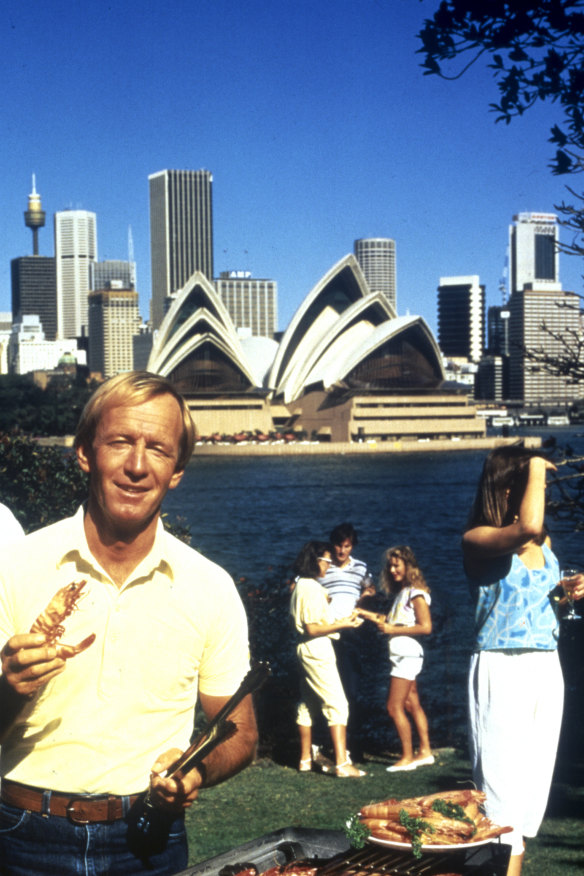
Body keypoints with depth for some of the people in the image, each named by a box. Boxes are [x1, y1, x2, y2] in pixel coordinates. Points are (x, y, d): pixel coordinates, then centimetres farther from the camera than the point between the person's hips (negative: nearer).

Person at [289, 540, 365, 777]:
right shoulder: (311, 587, -16)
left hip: (305, 650, 11)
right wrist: (342, 624, -14)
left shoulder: (301, 585, 15)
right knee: (337, 704, -11)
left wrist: (340, 621, 17)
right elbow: (313, 628, -19)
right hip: (317, 650, -10)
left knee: (307, 704, 13)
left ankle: (305, 760, 19)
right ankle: (342, 764, -16)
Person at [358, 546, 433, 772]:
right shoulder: (402, 592, 15)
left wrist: (393, 630, -17)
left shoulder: (416, 593, -11)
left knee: (395, 706, -8)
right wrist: (363, 613, 10)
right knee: (412, 704, 11)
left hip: (408, 654, -9)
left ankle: (407, 757, -2)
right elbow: (392, 621, 14)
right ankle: (425, 751, 16)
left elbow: (426, 626, -18)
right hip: (401, 655, 9)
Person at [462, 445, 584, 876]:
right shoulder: (478, 539, -8)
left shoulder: (544, 542, 13)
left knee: (535, 776, 7)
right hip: (502, 668, -7)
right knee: (503, 779, -9)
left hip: (547, 667, 7)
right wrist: (536, 469, -16)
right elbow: (525, 527, -29)